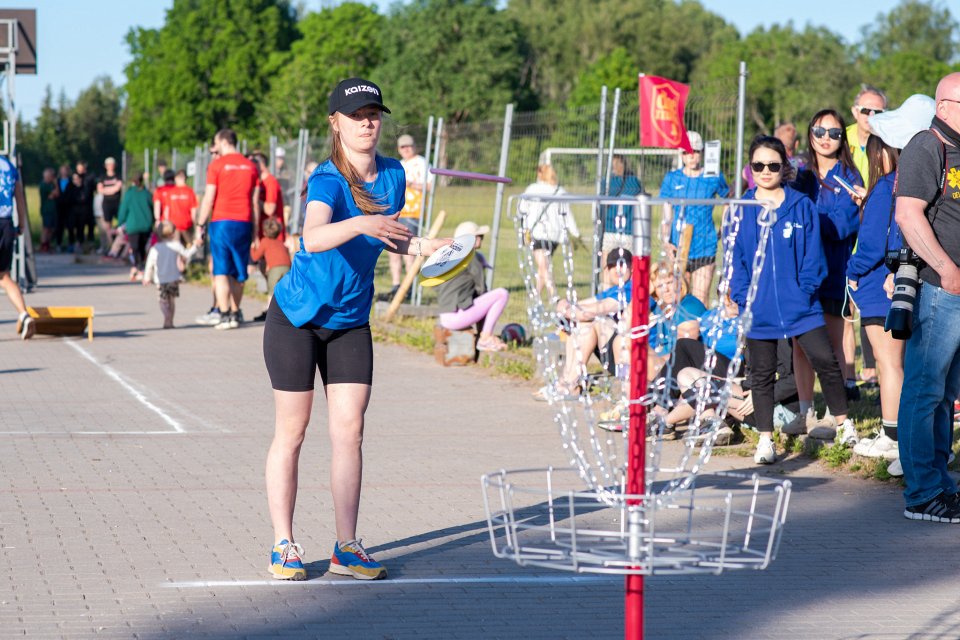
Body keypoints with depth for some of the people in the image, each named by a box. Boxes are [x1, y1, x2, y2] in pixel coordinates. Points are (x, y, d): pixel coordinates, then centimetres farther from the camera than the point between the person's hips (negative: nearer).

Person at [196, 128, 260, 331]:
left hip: (222, 222, -4)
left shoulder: (216, 165, -4)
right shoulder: (250, 166, 9)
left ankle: (225, 314, -11)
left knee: (221, 271, -3)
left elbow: (208, 199, -6)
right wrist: (255, 230, 13)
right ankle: (235, 312, 17)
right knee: (238, 272, 12)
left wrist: (200, 224, 2)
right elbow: (255, 201, 9)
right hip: (244, 223, 4)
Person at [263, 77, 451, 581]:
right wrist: (360, 224, -57)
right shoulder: (328, 181, -20)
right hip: (297, 317, -5)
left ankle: (346, 548, 5)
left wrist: (420, 246, -4)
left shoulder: (393, 175, -1)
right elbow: (313, 237, -40)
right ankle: (283, 546, 9)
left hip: (352, 322, 5)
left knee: (349, 430, -1)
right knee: (292, 431, 1)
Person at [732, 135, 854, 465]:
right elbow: (736, 258, 4)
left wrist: (806, 290, -10)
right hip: (758, 310, 1)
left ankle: (844, 423, 16)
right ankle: (765, 440, 17)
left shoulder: (802, 207, 1)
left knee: (825, 361, -3)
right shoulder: (741, 210, 3)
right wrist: (743, 297, -6)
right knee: (762, 374, 8)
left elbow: (813, 253, 0)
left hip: (800, 306, -1)